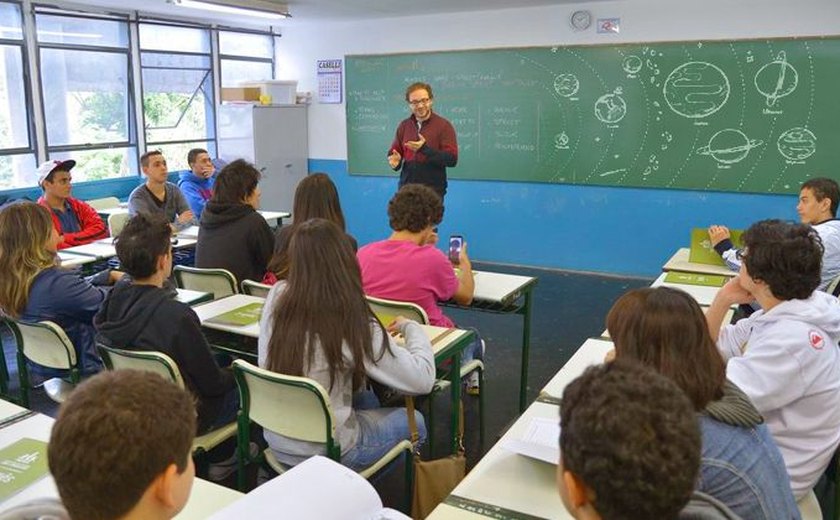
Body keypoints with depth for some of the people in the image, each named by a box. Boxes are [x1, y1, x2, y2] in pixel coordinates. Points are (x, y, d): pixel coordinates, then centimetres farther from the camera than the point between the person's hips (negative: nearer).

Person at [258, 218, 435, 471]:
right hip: (326, 451, -5)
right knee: (414, 420, 19)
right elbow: (422, 379, -19)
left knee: (369, 400, 29)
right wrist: (411, 327, -3)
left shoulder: (276, 297, -11)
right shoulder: (353, 324, -25)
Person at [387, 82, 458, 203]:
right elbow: (394, 152, 15)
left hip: (433, 191, -4)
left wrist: (425, 149, -23)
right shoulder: (404, 125, 10)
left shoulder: (444, 125, -5)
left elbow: (452, 159, -12)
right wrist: (394, 161, -9)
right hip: (406, 188, 4)